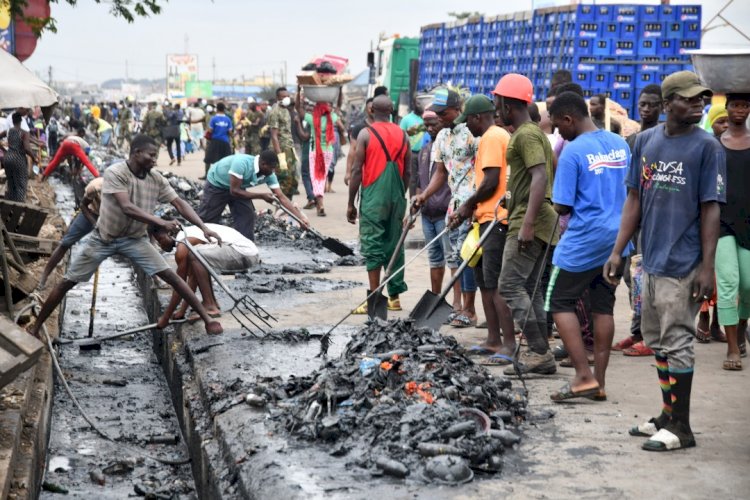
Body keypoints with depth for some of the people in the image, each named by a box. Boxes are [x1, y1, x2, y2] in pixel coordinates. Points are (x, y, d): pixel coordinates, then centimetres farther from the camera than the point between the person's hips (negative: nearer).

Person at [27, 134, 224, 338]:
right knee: (67, 282, 3)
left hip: (134, 239, 3)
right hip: (104, 237, -3)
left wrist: (203, 227, -21)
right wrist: (161, 222, -41)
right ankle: (36, 326, 19)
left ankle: (206, 318, -6)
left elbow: (180, 203, -8)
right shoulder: (115, 173, -23)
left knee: (170, 276, -11)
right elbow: (127, 208, -34)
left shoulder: (156, 179, -7)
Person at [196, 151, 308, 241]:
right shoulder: (242, 163, -41)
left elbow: (281, 197, -19)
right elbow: (234, 191, -37)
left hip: (237, 187, 6)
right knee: (206, 218, 3)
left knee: (247, 216, -8)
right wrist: (262, 196, -38)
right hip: (216, 184, -5)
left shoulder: (269, 175, -22)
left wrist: (300, 216, -27)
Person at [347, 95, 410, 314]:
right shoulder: (402, 135, 8)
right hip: (396, 197, 5)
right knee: (395, 245, 10)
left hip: (373, 197, -4)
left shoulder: (366, 134, -6)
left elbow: (357, 170, -8)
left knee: (373, 246, -3)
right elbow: (407, 172, 10)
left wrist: (351, 203, -2)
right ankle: (394, 296, 13)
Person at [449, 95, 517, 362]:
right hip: (491, 218, 11)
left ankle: (509, 344, -12)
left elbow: (491, 182, -19)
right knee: (485, 281, 16)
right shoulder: (500, 135, 20)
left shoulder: (491, 137, -11)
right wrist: (469, 209, 15)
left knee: (495, 284, -11)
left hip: (495, 220, -11)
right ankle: (494, 340, 21)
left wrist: (469, 204, -5)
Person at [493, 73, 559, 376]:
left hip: (530, 224, -10)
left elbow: (540, 177, -24)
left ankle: (539, 353, -10)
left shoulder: (526, 135, -13)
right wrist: (513, 199, 31)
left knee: (511, 285, -11)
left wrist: (527, 225, -28)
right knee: (530, 288, 11)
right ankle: (540, 354, 13)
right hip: (531, 222, 10)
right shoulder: (533, 132, 20)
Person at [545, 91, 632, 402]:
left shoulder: (572, 152, -13)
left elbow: (561, 207, -13)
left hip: (584, 240, -7)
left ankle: (584, 376, -6)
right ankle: (599, 382, 12)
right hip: (618, 237, 7)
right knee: (603, 306, 10)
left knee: (560, 302, 3)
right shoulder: (621, 144, 8)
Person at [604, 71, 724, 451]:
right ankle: (668, 415, 27)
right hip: (650, 260, 6)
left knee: (677, 342, -2)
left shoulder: (707, 147, -6)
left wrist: (707, 266, -13)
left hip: (683, 264, -6)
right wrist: (618, 250, 8)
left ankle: (680, 427, 7)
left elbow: (710, 210, -8)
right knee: (657, 342, 14)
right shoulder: (646, 141, 8)